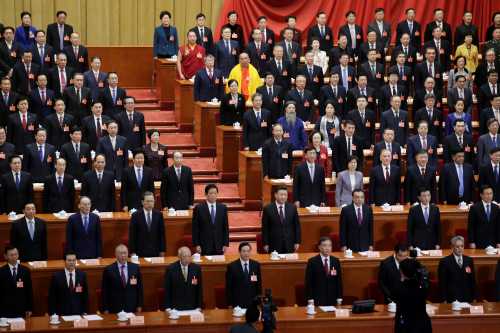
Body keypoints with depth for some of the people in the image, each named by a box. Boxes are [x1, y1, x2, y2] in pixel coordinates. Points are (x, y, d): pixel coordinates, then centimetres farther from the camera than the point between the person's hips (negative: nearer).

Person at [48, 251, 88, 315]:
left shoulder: (82, 275, 3)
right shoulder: (56, 276, -4)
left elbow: (85, 295, 7)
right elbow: (52, 297, -1)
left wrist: (85, 312, 2)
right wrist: (53, 314, -6)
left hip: (78, 313, 2)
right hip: (62, 314, -2)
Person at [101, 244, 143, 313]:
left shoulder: (135, 268, 5)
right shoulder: (108, 270, -2)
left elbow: (139, 288, 8)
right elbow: (105, 291, 0)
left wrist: (139, 306, 5)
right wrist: (105, 309, -3)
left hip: (132, 308, 2)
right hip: (115, 309, -2)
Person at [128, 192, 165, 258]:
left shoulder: (158, 214, 3)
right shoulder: (135, 216, -4)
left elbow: (162, 233, 6)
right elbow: (132, 235, -3)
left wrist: (162, 251, 4)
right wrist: (132, 252, -6)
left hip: (155, 252, 2)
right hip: (140, 252, -2)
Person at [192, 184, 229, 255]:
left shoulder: (223, 208, 7)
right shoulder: (198, 208, -1)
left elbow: (226, 227, 8)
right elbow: (195, 228, -1)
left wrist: (226, 244, 2)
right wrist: (196, 245, -6)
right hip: (204, 246, -2)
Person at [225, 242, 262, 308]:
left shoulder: (256, 265, 4)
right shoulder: (232, 266, -5)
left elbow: (259, 284, 9)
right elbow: (228, 287, -2)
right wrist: (230, 304, -4)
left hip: (253, 303, 2)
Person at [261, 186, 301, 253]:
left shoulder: (292, 208, 5)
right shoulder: (268, 209, -2)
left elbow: (297, 225, 8)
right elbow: (265, 228, 0)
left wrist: (297, 242, 4)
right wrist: (265, 244, -4)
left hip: (289, 244, 2)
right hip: (274, 244, -2)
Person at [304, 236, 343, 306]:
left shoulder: (336, 261, 7)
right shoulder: (312, 262, -4)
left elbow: (339, 281, 9)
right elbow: (308, 282, -4)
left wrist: (339, 299, 4)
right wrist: (310, 300, -10)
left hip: (332, 300, 3)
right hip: (317, 300, -3)